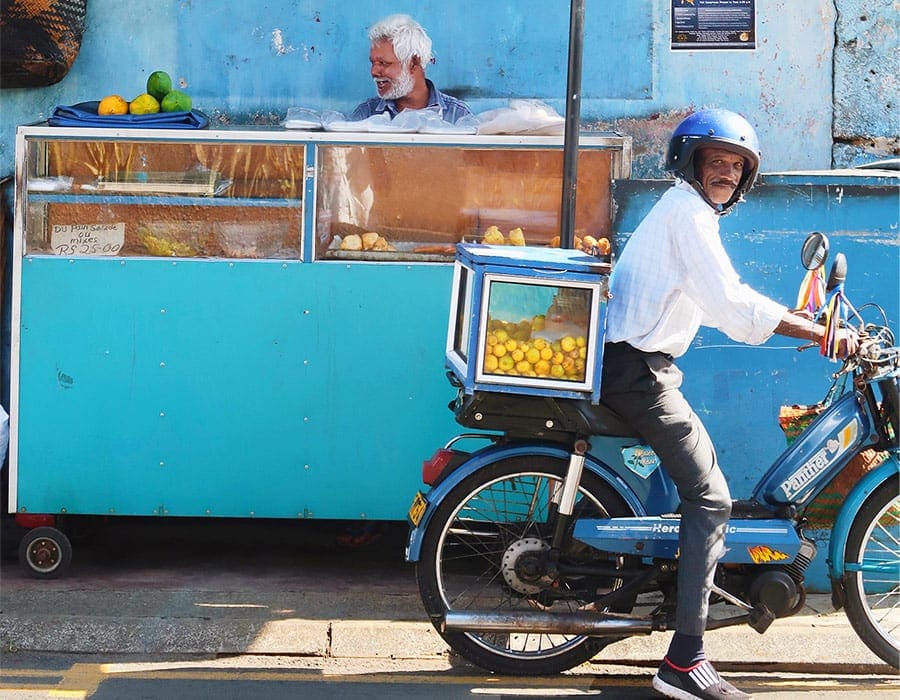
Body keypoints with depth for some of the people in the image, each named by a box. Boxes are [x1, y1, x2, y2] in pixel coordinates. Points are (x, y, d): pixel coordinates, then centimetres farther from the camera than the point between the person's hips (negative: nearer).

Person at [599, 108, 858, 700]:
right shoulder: (689, 212, -12)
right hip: (640, 368, -11)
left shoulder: (688, 209, 21)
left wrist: (805, 322, 16)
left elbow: (724, 300, 23)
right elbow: (732, 305, -22)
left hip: (631, 363, 11)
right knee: (710, 497, -12)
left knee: (701, 482, 22)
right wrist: (821, 335, -21)